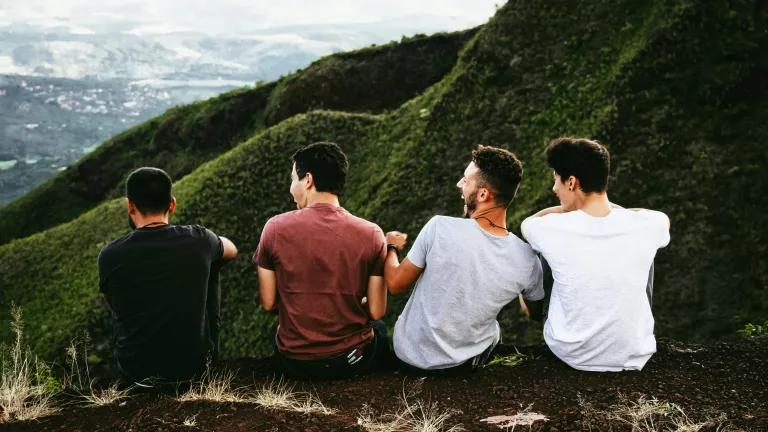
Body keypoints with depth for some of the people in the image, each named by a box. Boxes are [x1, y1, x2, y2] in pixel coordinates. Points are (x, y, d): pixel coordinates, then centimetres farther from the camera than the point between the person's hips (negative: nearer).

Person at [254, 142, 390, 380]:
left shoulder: (276, 228, -12)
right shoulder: (371, 234, -13)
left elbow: (268, 303, -4)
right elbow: (376, 312, -8)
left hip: (295, 362, 1)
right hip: (353, 360, 0)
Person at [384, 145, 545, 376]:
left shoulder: (439, 228, -27)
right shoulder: (527, 260, -19)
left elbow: (395, 284, -12)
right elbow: (535, 314, 3)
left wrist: (391, 247, 9)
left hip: (410, 356, -1)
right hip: (465, 364, 2)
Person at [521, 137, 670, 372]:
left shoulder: (554, 229, -19)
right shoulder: (645, 226, -15)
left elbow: (527, 222, 9)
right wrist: (609, 206, 17)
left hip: (570, 354, -1)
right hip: (634, 358, 1)